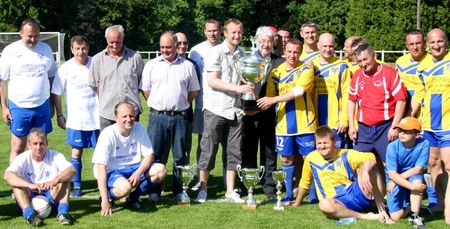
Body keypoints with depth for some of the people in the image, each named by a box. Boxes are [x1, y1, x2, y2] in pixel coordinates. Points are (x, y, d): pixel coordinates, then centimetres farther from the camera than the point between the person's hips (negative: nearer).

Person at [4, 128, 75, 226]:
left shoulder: (55, 156, -5)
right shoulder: (22, 158, -7)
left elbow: (71, 170, -23)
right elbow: (7, 175, -26)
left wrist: (55, 181, -43)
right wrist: (29, 185, -42)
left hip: (51, 196, 0)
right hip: (29, 197, 0)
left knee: (64, 178, -20)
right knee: (16, 181, -24)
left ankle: (63, 212, -35)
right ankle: (29, 214, -40)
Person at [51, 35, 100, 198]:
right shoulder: (66, 68, -3)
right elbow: (56, 93, 3)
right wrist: (59, 115, 2)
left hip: (96, 117, 1)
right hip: (75, 119, -1)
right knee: (76, 152, 5)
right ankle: (76, 186, 16)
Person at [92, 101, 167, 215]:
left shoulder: (139, 128, -7)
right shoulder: (108, 134, -19)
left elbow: (149, 155, -2)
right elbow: (101, 166, -21)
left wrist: (138, 172, -25)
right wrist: (105, 200, -27)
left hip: (134, 169, 5)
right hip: (112, 171, -5)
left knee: (160, 170, -17)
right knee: (124, 187, -36)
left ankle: (134, 197, 1)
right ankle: (107, 198, -1)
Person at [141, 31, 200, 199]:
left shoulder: (187, 66, 6)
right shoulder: (151, 65, 6)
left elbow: (193, 92, 11)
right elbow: (145, 90, 9)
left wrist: (180, 106, 7)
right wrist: (158, 106, 5)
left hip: (180, 117, 0)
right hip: (157, 116, 0)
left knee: (180, 156, 5)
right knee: (155, 155, 2)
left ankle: (179, 190, 14)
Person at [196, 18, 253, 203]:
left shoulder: (242, 54, 14)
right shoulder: (217, 52, -5)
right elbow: (212, 81, -13)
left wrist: (248, 84, 0)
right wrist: (236, 88, -20)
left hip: (235, 109, 6)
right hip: (215, 109, -5)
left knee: (234, 152, 7)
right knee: (209, 151, 1)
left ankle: (230, 191, 15)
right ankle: (202, 189, 12)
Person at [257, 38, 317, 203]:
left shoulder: (306, 69, -4)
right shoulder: (276, 73, 7)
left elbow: (298, 91, -17)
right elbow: (269, 97, 8)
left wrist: (274, 100, -19)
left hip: (304, 122, -3)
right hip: (283, 123, 3)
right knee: (286, 159, 9)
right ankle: (289, 194, 20)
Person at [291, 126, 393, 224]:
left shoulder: (345, 155, 0)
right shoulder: (311, 159, 6)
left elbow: (370, 157, -16)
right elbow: (305, 182, 21)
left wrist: (365, 173, -36)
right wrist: (296, 204, 31)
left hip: (357, 194, 1)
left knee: (367, 165, -22)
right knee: (324, 204, -38)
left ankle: (382, 212, -26)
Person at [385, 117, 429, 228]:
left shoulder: (424, 144, -20)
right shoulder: (393, 146, -21)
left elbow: (418, 169, -19)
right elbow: (392, 174, -24)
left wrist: (398, 178, -23)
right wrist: (412, 186, -35)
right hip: (395, 179, 0)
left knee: (417, 180, -37)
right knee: (396, 216, -11)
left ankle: (415, 216, -18)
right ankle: (406, 203, 26)